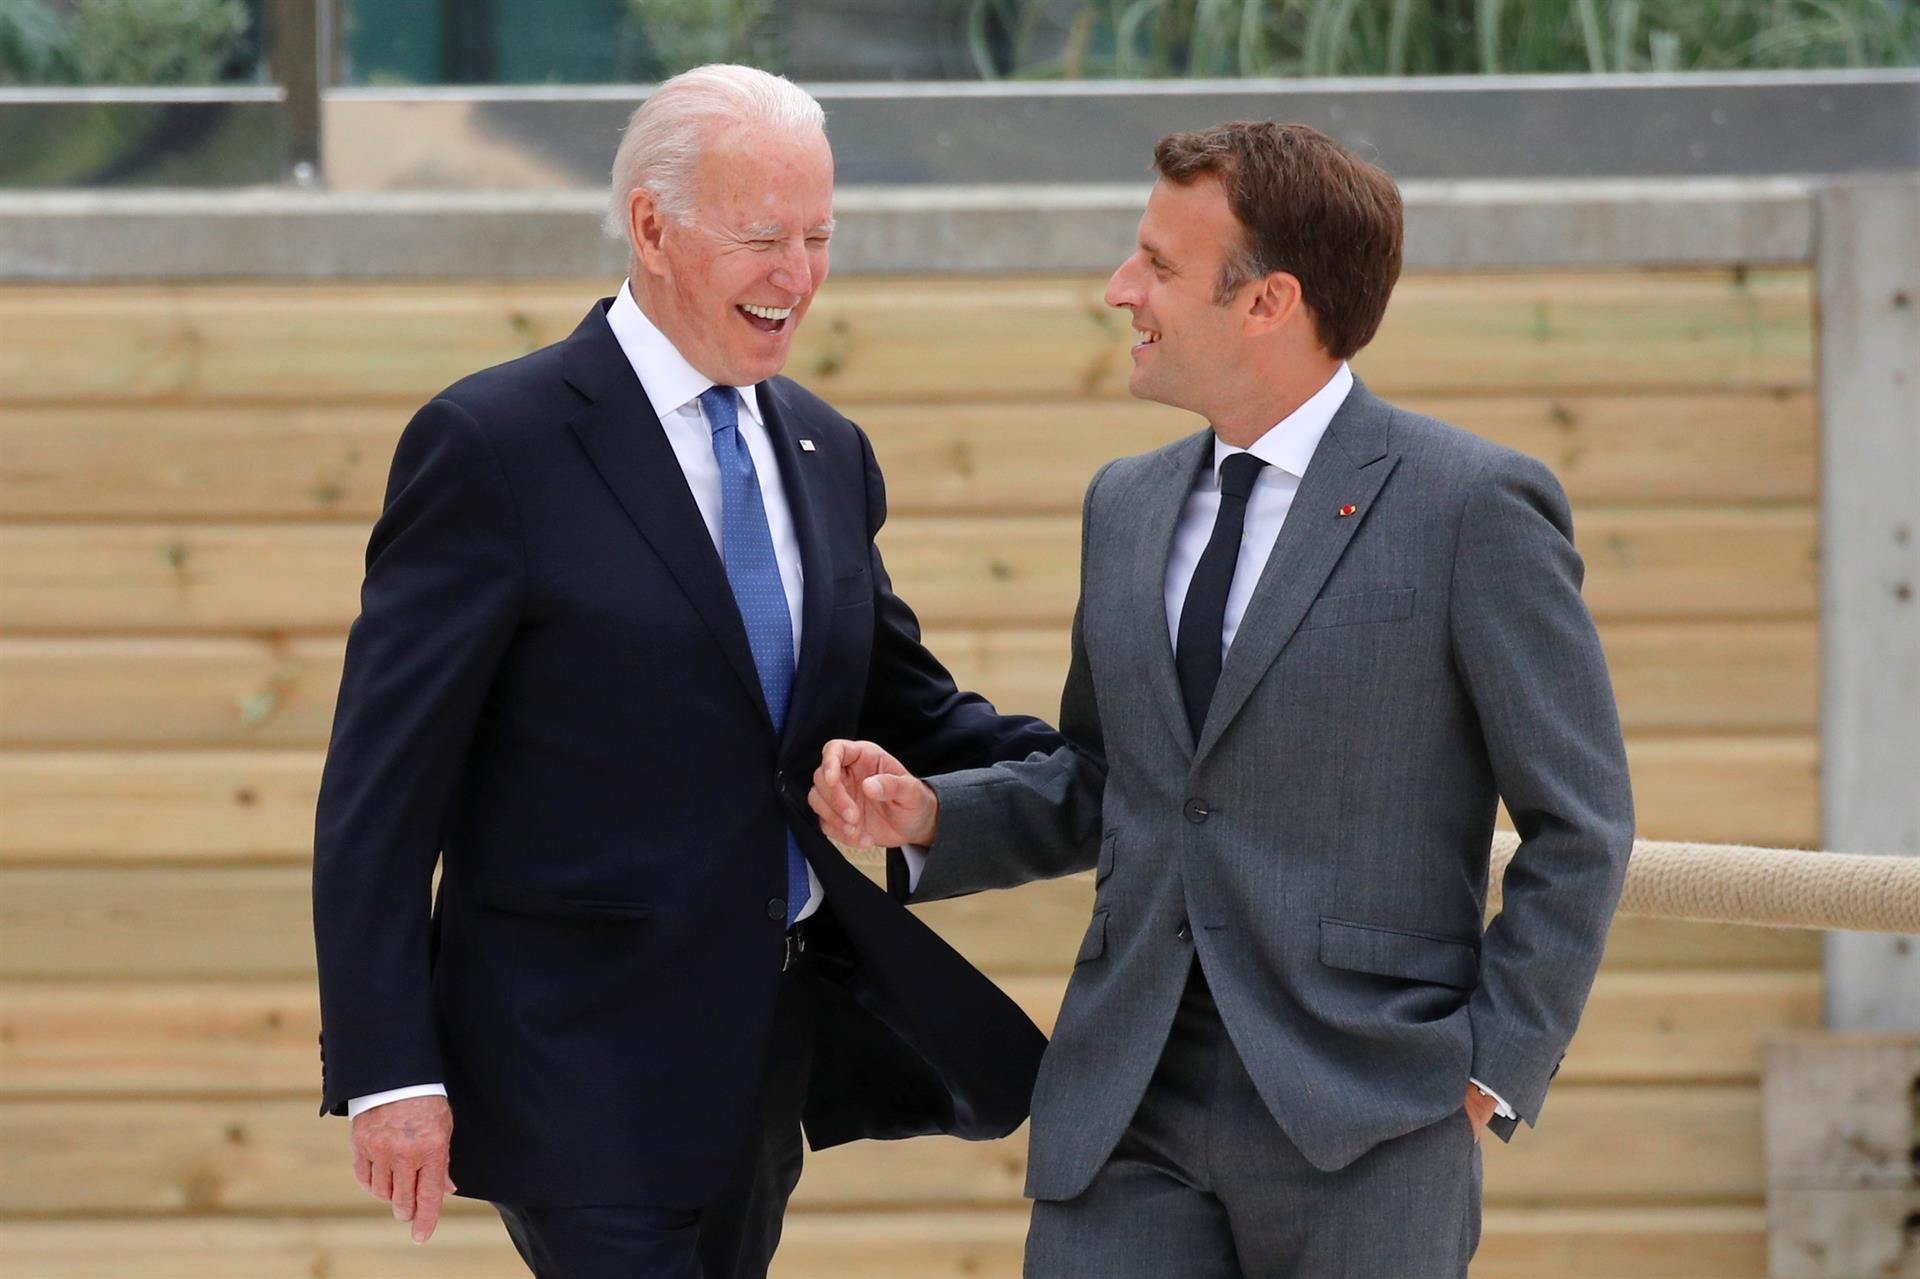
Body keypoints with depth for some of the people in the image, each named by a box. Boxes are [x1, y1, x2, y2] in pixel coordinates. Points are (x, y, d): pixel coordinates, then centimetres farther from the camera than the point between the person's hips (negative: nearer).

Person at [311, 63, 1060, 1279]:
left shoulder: (826, 452, 10)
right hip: (588, 1074, -7)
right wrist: (386, 1073, -17)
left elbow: (906, 709, 19)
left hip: (771, 1040, 7)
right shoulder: (495, 446, -11)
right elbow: (382, 792, -11)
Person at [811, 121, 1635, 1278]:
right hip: (1130, 1112, 5)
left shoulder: (1475, 507, -6)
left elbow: (1579, 826, -4)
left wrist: (1495, 1065, -8)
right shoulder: (1126, 505, 13)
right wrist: (927, 815, 5)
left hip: (1360, 1125, -5)